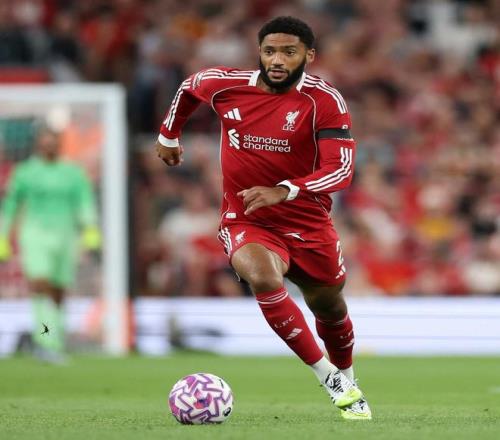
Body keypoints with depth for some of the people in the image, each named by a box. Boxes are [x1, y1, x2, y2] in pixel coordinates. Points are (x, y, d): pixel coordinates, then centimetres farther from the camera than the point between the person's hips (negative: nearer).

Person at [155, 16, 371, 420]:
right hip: (246, 223, 0)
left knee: (330, 308, 15)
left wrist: (284, 191, -38)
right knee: (263, 278, -32)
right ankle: (328, 376, -24)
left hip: (309, 225, 0)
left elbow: (341, 169, -25)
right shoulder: (226, 85, -9)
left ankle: (347, 382, 48)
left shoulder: (325, 101, -16)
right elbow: (190, 86, 16)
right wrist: (169, 136, 25)